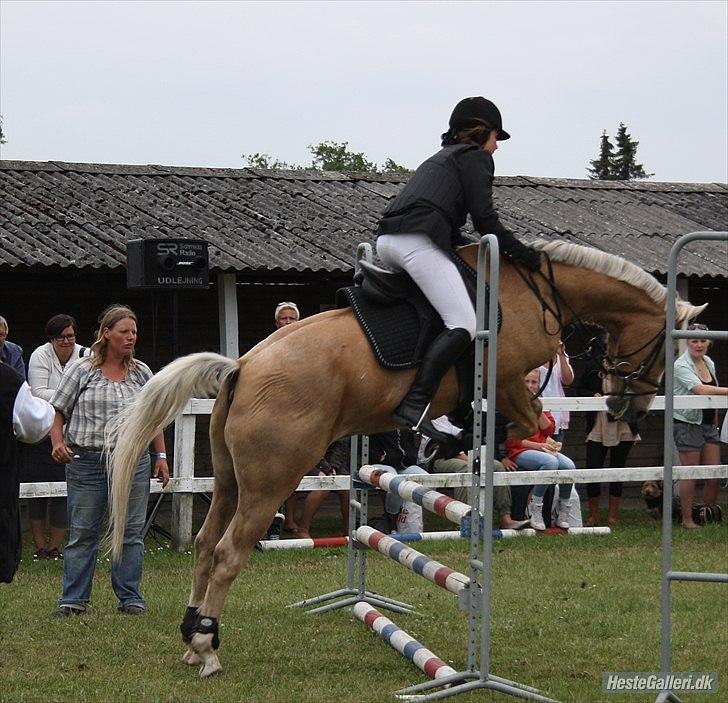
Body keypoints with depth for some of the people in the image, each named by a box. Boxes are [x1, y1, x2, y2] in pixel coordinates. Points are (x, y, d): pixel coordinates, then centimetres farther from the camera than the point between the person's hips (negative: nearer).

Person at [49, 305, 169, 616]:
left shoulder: (141, 372, 10)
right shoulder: (82, 371, 1)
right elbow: (58, 412, 4)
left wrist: (161, 456, 12)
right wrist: (58, 443, -12)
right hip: (87, 460, -2)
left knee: (131, 532, 4)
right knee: (82, 533, 2)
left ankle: (130, 597, 12)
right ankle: (73, 599, 7)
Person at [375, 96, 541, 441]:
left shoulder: (442, 158, 35)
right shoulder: (476, 157, 9)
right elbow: (485, 219, 0)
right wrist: (521, 253, 9)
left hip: (386, 242, 10)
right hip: (419, 241, -10)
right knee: (463, 325, -16)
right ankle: (414, 405, -32)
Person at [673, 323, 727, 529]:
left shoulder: (709, 363, 10)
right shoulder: (682, 366, -14)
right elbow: (701, 390, -29)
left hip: (708, 425, 7)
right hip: (687, 424, -7)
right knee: (690, 474, -3)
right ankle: (687, 519, 5)